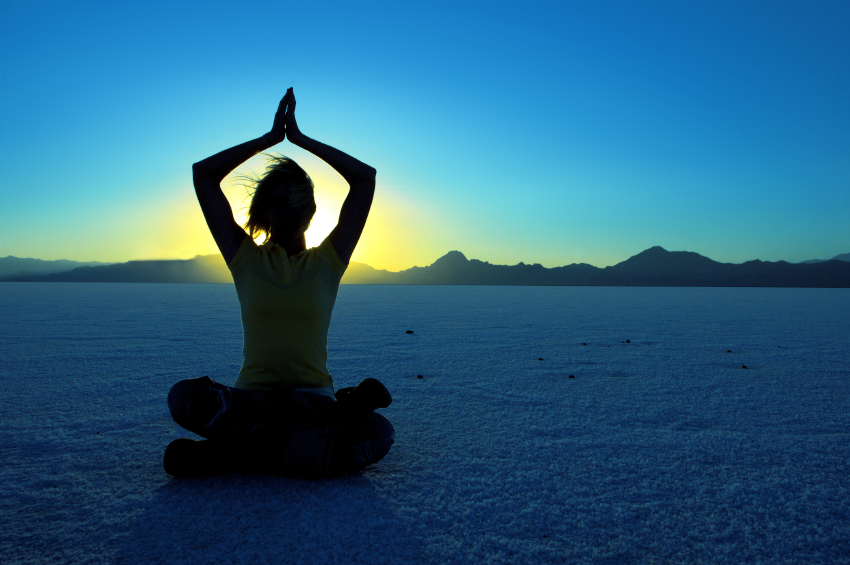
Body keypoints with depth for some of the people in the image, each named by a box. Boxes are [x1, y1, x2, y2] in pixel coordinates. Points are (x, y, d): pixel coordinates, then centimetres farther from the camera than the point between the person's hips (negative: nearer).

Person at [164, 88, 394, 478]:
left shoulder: (328, 261, 7)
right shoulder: (245, 259, 9)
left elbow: (366, 177, 4)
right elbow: (203, 173, 7)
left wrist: (300, 138, 8)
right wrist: (271, 137, 9)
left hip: (314, 397, 0)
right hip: (251, 396, 0)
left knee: (378, 433, -30)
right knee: (184, 396, -31)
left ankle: (231, 455, -22)